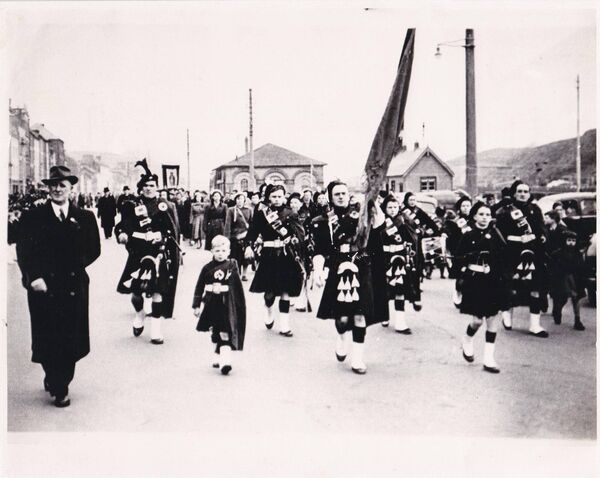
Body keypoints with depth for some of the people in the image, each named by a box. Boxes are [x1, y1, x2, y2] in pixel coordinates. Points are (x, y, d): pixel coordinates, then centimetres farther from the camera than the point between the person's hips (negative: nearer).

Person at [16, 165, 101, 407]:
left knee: (71, 339, 6)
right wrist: (34, 277, -14)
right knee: (48, 339, 3)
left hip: (75, 288, 2)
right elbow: (23, 252, -3)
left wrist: (75, 267, -3)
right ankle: (59, 389, 20)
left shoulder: (85, 218, 7)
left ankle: (58, 381, 28)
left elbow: (93, 250, 8)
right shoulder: (32, 217, 2)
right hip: (44, 287, -1)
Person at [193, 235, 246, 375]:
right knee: (216, 333, 14)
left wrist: (241, 307, 5)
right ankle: (218, 357, 29)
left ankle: (225, 360, -13)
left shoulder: (232, 267, -2)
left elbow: (238, 288, 3)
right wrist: (196, 305, 1)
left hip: (227, 305, -2)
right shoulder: (207, 268, -1)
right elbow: (199, 288, 4)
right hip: (212, 305, 2)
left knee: (225, 333, -9)